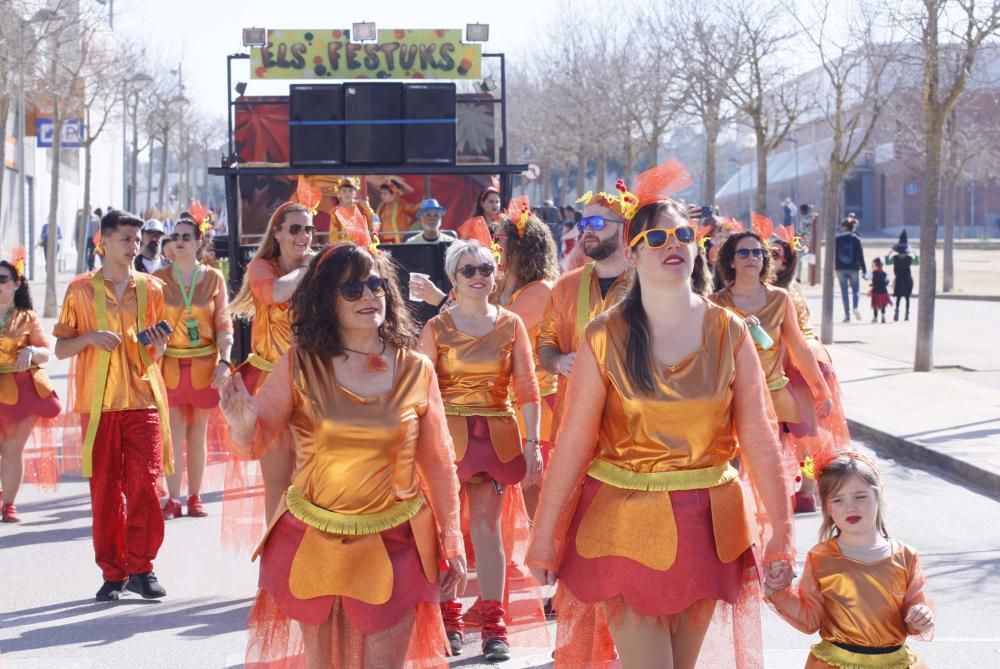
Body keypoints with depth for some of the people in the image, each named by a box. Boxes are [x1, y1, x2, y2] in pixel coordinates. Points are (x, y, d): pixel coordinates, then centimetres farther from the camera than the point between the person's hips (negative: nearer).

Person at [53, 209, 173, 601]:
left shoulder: (151, 288, 10)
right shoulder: (81, 289, 6)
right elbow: (61, 349, 6)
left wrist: (159, 346, -7)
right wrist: (89, 337, -12)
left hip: (142, 397, 1)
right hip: (98, 402, 0)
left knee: (143, 482, -8)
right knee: (104, 488, 1)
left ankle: (140, 568, 0)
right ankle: (113, 572, 8)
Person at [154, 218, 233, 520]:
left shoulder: (214, 278, 3)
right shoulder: (159, 278, 3)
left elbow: (224, 324, 2)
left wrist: (224, 362, -9)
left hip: (203, 365, 0)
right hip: (170, 364, 0)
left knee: (198, 433, 6)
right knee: (174, 433, -2)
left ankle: (195, 497, 14)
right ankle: (173, 498, 4)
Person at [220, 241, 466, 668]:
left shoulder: (415, 371, -4)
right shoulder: (301, 365, -6)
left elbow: (438, 462, 3)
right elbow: (252, 438, -2)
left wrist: (452, 542, 1)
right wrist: (241, 422, -25)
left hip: (393, 544, 0)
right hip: (313, 542, 0)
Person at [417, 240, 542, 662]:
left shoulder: (510, 325, 4)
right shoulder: (437, 328, 1)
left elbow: (527, 389, 1)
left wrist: (532, 442, -6)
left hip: (496, 436, 1)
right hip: (448, 435, -1)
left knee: (486, 526, 4)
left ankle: (493, 625, 8)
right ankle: (447, 619, 17)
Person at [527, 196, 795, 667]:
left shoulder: (729, 334, -2)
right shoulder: (605, 337, -8)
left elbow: (758, 436, -4)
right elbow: (573, 440, -7)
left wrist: (780, 530, -7)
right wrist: (545, 533, -5)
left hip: (707, 522, 3)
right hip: (625, 520, -2)